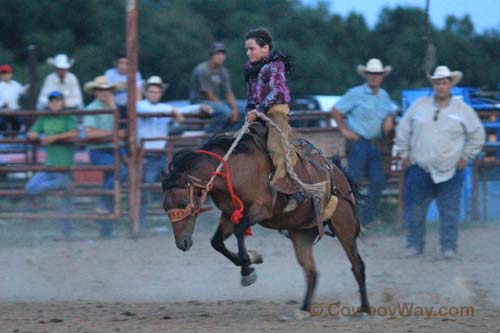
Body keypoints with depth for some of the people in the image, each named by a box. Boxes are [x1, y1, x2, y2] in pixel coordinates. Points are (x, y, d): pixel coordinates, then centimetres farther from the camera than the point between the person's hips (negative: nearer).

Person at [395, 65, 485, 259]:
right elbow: (403, 131, 11)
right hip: (419, 169, 1)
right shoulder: (419, 106, 4)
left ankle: (449, 248, 9)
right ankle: (414, 245, 15)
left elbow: (477, 134, 10)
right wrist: (404, 155, 7)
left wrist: (466, 157, 5)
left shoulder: (463, 110, 2)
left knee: (450, 212, 1)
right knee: (414, 211, 3)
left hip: (450, 171, -1)